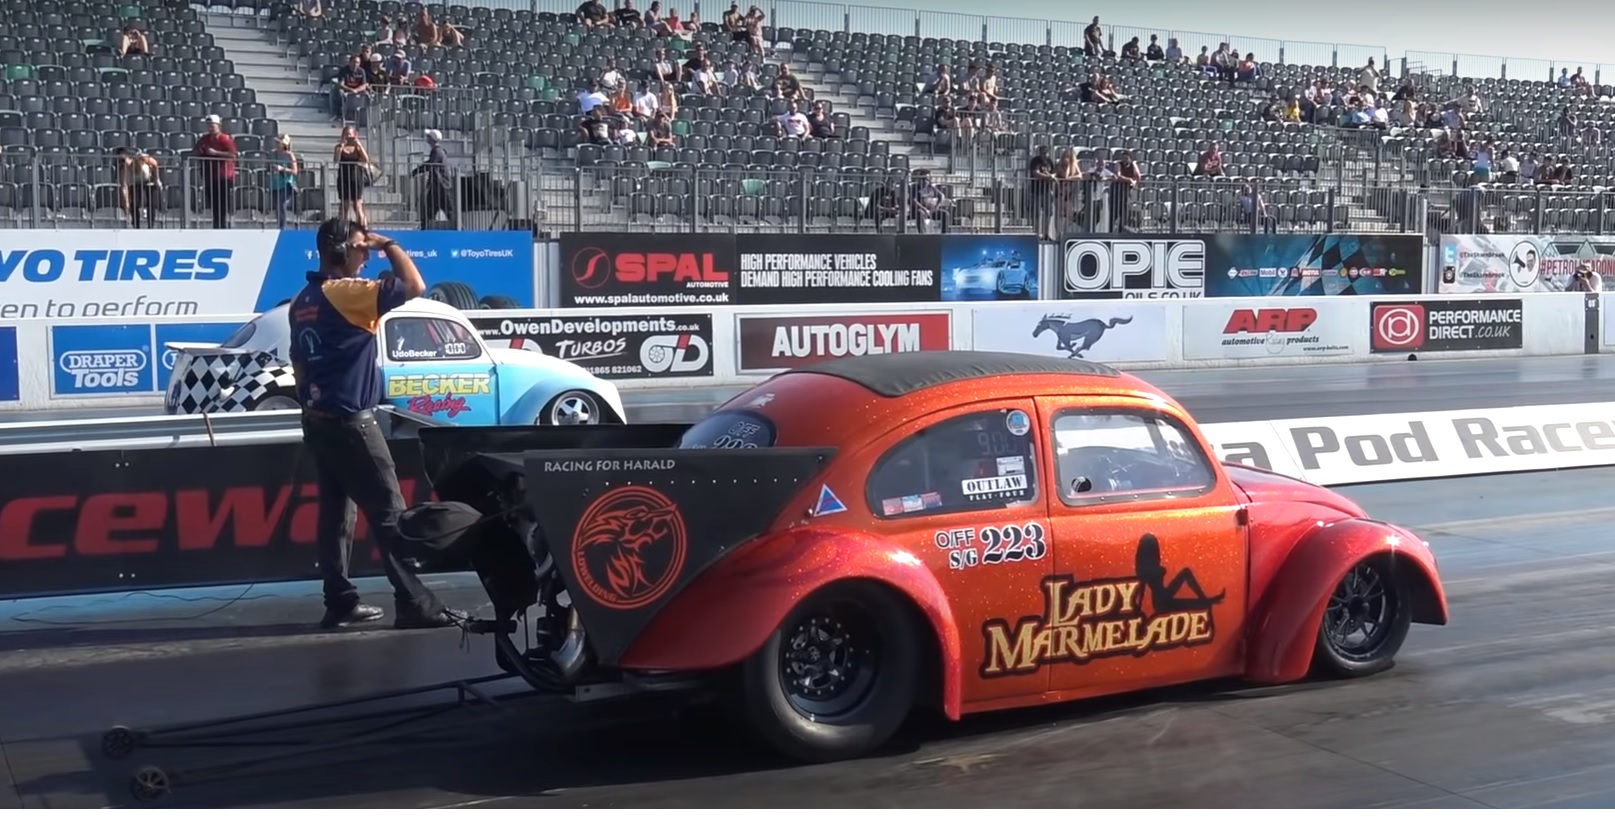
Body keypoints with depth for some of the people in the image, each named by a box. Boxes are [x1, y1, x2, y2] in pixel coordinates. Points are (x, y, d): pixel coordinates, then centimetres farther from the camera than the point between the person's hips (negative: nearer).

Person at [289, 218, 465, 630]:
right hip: (349, 421, -9)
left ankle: (340, 602, 12)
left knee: (335, 511, 11)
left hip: (317, 420, 9)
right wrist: (389, 245, -6)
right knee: (389, 512, -7)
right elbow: (415, 286, -22)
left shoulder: (303, 301, 12)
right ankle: (415, 605, -8)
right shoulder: (347, 292, -16)